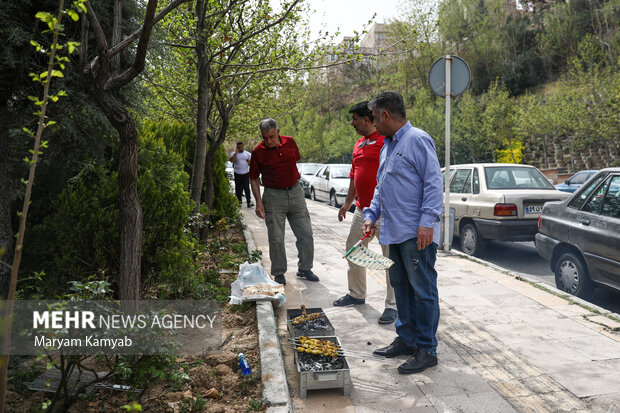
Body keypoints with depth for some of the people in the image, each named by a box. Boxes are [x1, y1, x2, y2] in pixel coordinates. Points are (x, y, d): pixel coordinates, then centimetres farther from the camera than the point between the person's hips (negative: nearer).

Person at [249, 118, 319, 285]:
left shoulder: (290, 142, 1)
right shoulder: (258, 151, -7)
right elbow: (253, 178, 0)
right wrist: (258, 201, -9)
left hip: (296, 192, 3)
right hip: (273, 196, -3)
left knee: (306, 234, 5)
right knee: (276, 238, 2)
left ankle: (305, 268, 22)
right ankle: (279, 273, 18)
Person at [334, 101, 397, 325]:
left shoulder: (386, 139, -11)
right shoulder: (358, 144, 17)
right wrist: (348, 203, 24)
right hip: (362, 210, 9)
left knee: (391, 257, -2)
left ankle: (393, 305, 8)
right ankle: (356, 294, 32)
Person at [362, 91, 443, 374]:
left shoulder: (418, 140, -9)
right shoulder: (387, 145, 20)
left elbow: (434, 183, -15)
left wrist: (427, 222, -21)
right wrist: (371, 215, 13)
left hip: (416, 234, -9)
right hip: (394, 233, 9)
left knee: (422, 290, -2)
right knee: (401, 287, 15)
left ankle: (426, 349, 8)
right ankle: (406, 340, 28)